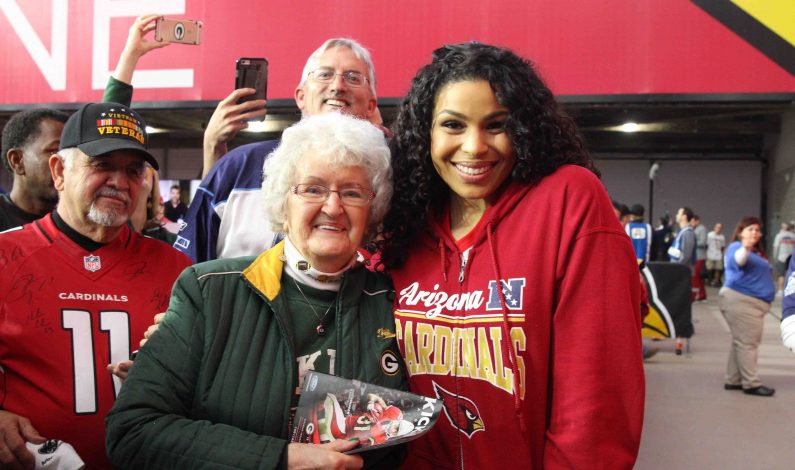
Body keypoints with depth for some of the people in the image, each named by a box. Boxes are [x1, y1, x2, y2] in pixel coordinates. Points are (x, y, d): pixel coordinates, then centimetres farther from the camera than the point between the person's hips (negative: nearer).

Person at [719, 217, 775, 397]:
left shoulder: (757, 252, 20)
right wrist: (745, 248, -54)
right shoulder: (736, 247, -10)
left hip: (753, 301, 10)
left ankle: (734, 380, 18)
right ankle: (751, 383, -5)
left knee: (741, 342, 13)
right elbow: (738, 260, -35)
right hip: (740, 300, -10)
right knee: (747, 342, -8)